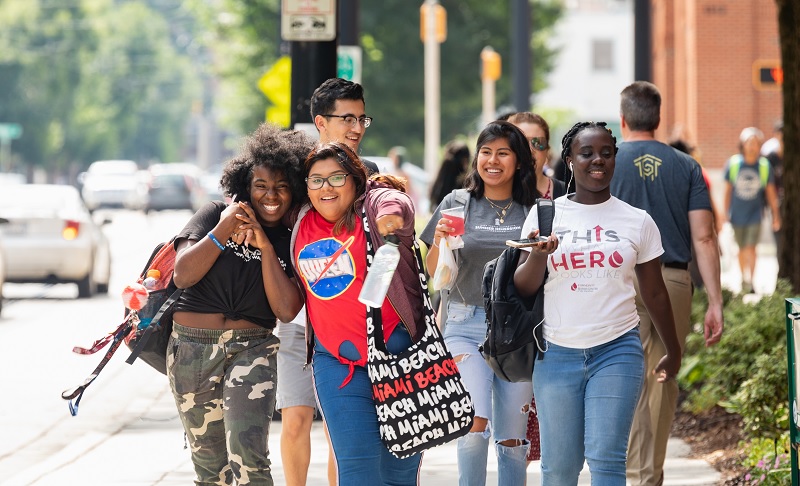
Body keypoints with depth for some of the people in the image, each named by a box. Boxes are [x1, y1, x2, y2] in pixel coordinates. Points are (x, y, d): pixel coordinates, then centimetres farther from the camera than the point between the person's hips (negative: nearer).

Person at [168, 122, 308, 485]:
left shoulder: (292, 243, 5)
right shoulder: (216, 214, 3)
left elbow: (286, 310, -7)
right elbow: (183, 275, -6)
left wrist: (266, 247, -9)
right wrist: (222, 231, -13)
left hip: (251, 350, -1)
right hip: (191, 350, 1)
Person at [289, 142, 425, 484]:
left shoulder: (373, 204, -6)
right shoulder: (301, 224, 9)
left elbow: (393, 201, -30)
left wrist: (392, 213, -54)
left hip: (397, 352, -3)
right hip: (336, 361, 3)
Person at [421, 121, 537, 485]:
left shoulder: (534, 211, 5)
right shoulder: (457, 204, 5)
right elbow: (434, 272, 6)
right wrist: (439, 241, -12)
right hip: (466, 327, -1)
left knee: (512, 438, 4)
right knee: (475, 423, -18)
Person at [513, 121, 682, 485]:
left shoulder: (637, 221, 4)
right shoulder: (544, 215, 4)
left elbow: (654, 293, 13)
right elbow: (523, 287, 4)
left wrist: (673, 352, 20)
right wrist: (539, 255, -17)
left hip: (617, 351, -1)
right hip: (557, 354, 1)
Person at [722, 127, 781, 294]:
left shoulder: (765, 166, -7)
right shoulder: (733, 164, -6)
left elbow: (771, 192, 3)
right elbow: (728, 190, 6)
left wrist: (776, 216, 7)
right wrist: (726, 213, 10)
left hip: (755, 215, -2)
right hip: (737, 215, 2)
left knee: (751, 248, -12)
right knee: (742, 249, 12)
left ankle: (750, 280, -13)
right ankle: (743, 279, 25)